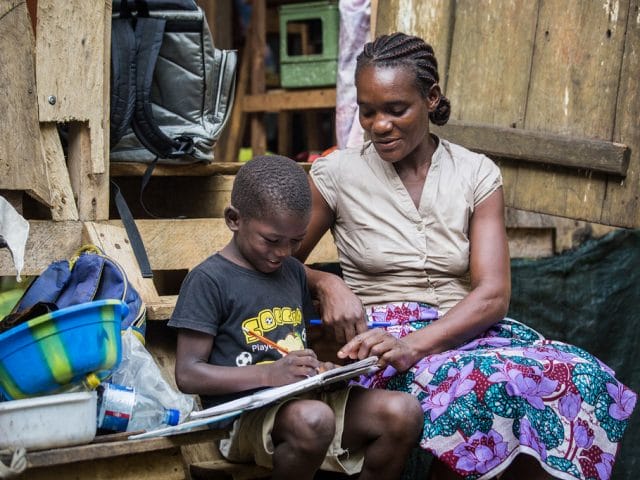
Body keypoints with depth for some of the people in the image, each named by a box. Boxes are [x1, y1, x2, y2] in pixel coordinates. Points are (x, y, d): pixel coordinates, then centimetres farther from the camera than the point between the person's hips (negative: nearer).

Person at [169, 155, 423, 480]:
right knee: (313, 420, -39)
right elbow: (187, 374, -11)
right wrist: (269, 374, -21)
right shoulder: (209, 281, -7)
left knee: (404, 412, -16)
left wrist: (317, 367, 3)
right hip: (246, 413, -7)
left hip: (304, 398, 7)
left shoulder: (293, 271, 16)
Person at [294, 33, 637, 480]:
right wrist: (325, 283, -13)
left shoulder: (477, 174, 5)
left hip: (464, 328, 3)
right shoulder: (336, 173, 2)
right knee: (484, 387, -37)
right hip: (382, 338, -2)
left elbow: (493, 293, -5)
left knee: (582, 378, -29)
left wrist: (415, 344, -22)